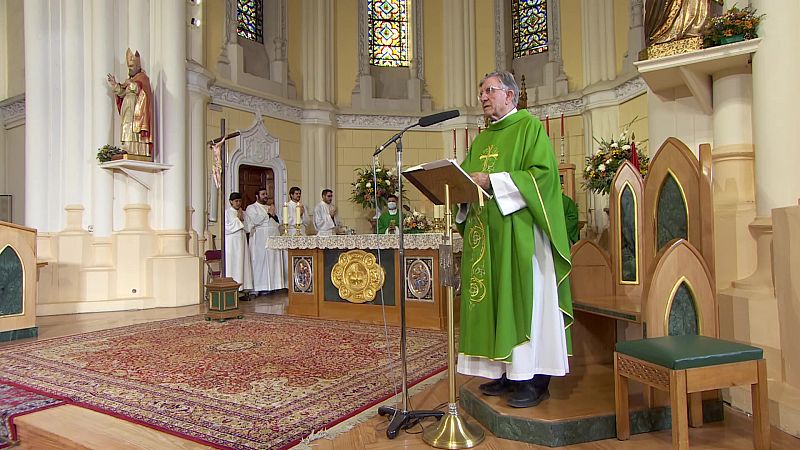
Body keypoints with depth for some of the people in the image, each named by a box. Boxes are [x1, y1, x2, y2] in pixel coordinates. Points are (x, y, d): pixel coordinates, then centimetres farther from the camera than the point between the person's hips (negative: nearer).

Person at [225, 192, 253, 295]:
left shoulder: (243, 213, 15)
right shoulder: (227, 212, -1)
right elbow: (226, 227, -11)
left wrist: (242, 219, -4)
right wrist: (237, 219, -9)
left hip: (242, 240, 5)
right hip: (231, 241, -5)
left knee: (242, 262, 3)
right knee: (232, 263, -6)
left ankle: (242, 286, 6)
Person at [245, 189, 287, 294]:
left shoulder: (269, 207, 22)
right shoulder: (251, 208, 2)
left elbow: (277, 221, 19)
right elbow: (255, 220, -15)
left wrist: (274, 215, -1)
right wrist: (268, 214, -8)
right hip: (261, 240, -6)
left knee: (275, 261, 4)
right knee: (262, 261, -6)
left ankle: (273, 284, 9)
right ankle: (262, 286, -2)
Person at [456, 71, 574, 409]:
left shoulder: (530, 127, 0)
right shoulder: (480, 139, 22)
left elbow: (542, 173, -13)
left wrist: (491, 181, -18)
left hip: (519, 232, -7)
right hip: (485, 232, 7)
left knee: (524, 300, -5)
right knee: (493, 298, 6)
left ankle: (534, 378, 3)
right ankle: (506, 372, 15)